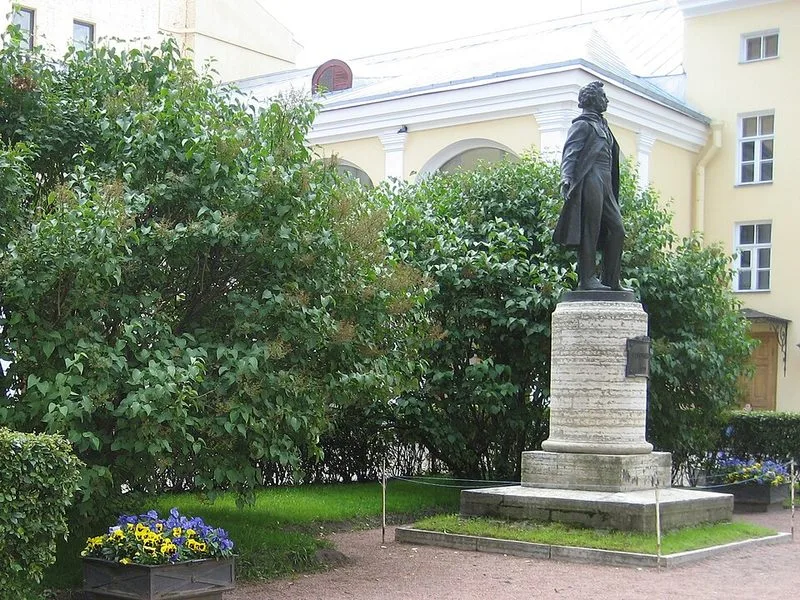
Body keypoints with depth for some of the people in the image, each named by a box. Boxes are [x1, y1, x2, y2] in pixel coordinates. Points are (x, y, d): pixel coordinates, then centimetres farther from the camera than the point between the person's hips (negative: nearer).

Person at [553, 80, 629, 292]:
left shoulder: (601, 124, 24)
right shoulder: (583, 124, -3)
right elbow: (570, 153, -12)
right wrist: (566, 178, -26)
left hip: (605, 184, 9)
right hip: (590, 181, -9)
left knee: (617, 230, 7)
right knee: (590, 231, -8)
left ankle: (611, 281, 11)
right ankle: (587, 279, -5)